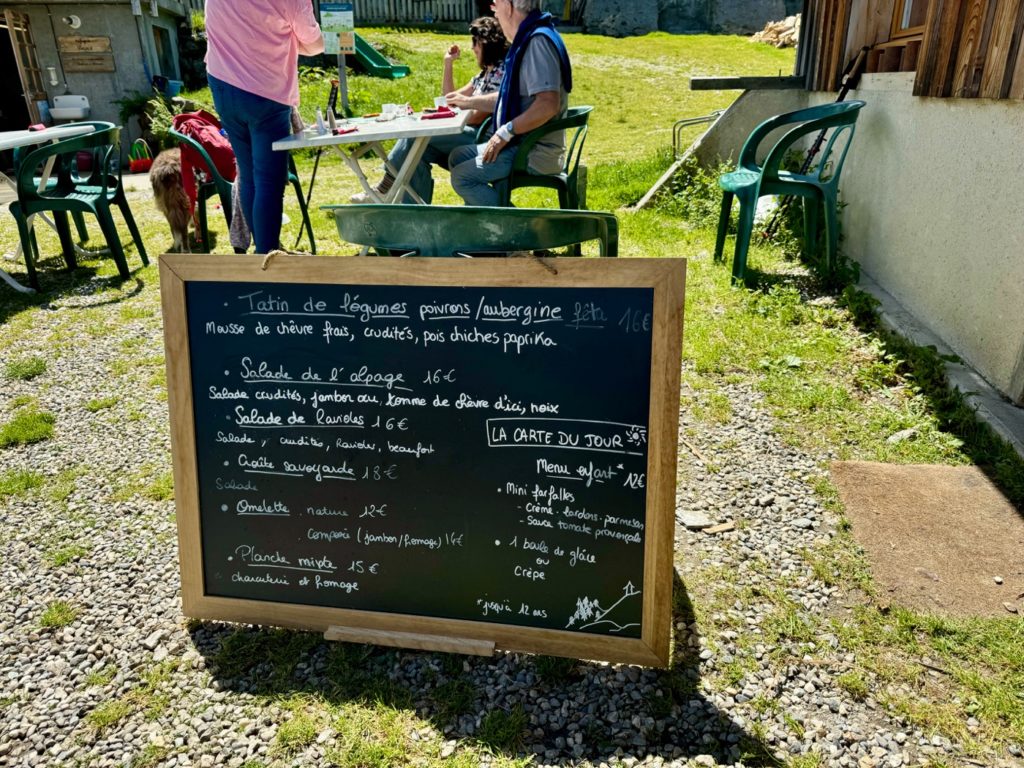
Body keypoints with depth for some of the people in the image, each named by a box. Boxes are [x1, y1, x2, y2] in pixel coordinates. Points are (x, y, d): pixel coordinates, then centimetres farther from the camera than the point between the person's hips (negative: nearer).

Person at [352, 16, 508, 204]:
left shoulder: (501, 71, -8)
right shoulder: (485, 73, 22)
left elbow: (478, 117, -15)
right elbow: (453, 100, 26)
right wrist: (448, 64, 18)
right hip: (469, 137, 9)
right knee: (417, 150, -9)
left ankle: (385, 190, -5)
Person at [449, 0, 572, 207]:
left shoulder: (538, 41, -18)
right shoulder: (527, 39, 13)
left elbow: (548, 104, -30)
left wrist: (506, 132, -22)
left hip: (537, 152, -10)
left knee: (462, 176, -17)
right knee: (457, 157, 16)